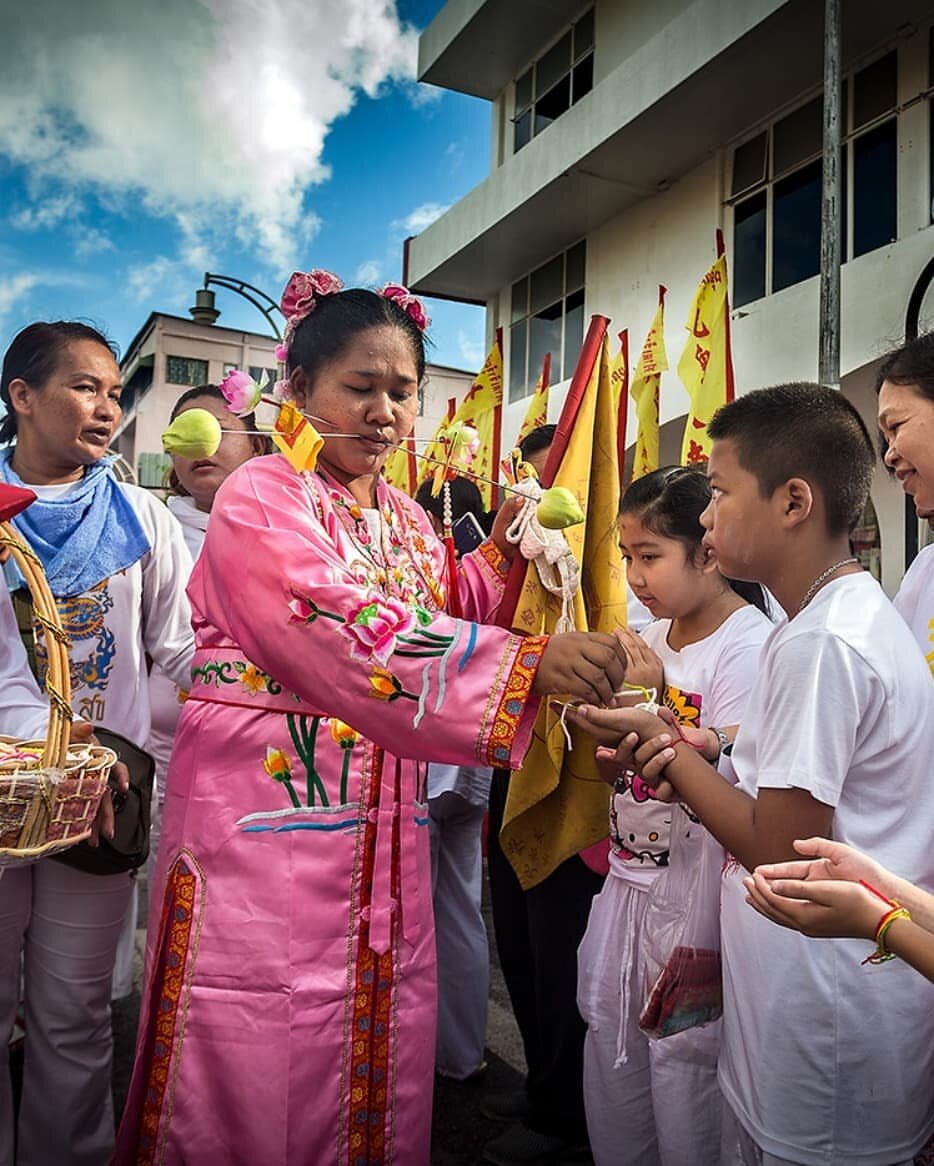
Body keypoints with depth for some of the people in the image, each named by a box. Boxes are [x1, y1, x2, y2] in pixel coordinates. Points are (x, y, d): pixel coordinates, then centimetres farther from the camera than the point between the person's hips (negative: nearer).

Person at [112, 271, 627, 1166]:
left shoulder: (410, 524, 15)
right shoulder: (262, 498, -8)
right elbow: (354, 639, -24)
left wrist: (501, 549, 3)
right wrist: (531, 661, -31)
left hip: (383, 838, 6)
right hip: (264, 819, -6)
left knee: (380, 1055, 13)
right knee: (254, 1073, 3)